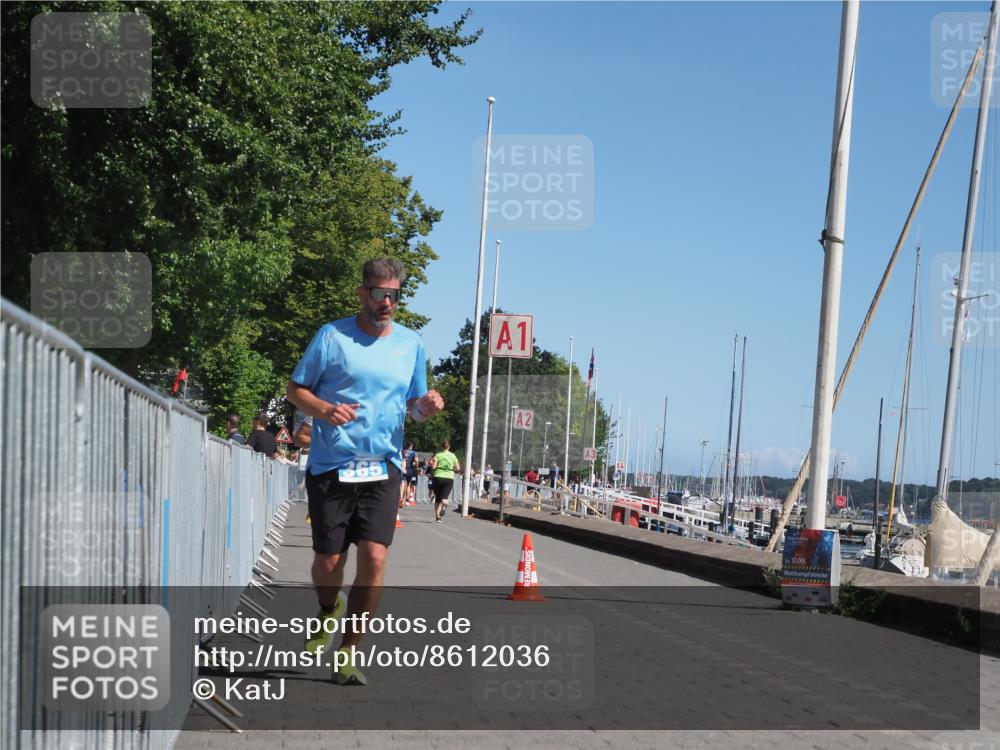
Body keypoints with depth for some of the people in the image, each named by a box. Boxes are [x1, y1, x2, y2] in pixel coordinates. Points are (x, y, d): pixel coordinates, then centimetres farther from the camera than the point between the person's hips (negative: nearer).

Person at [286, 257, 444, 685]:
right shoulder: (332, 336, 1)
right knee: (328, 561, 3)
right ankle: (329, 611, 39)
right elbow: (295, 390, 4)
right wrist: (325, 409, -17)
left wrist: (427, 407, -4)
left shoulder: (411, 344, 11)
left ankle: (347, 652, 2)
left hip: (382, 469, 2)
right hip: (330, 467, -2)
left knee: (374, 558, -12)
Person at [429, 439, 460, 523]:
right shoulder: (453, 456, 5)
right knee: (444, 498, -1)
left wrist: (431, 463, 13)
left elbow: (433, 467, -8)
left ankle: (437, 516, 10)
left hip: (438, 477, 0)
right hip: (449, 478, 0)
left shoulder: (437, 455, 0)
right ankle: (444, 503, -37)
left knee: (437, 498, 14)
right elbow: (458, 468, 6)